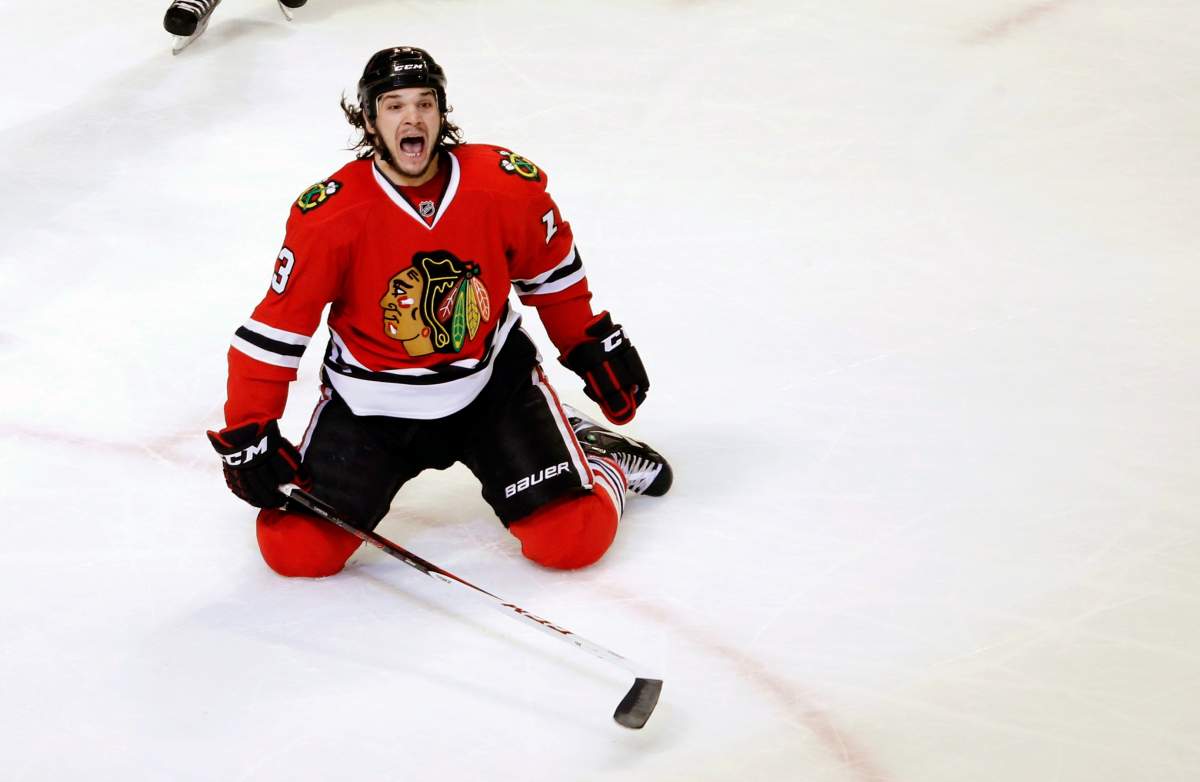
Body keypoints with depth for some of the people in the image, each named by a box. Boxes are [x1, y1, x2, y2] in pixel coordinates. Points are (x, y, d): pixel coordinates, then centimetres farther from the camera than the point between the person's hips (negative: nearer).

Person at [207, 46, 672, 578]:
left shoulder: (508, 186, -15)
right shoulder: (329, 216, -19)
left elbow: (553, 273, 5)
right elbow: (274, 328, -11)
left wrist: (595, 349, 11)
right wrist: (246, 434, -11)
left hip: (492, 384, 1)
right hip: (371, 404, 0)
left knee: (572, 539, -10)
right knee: (297, 549, -11)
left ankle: (598, 455, 24)